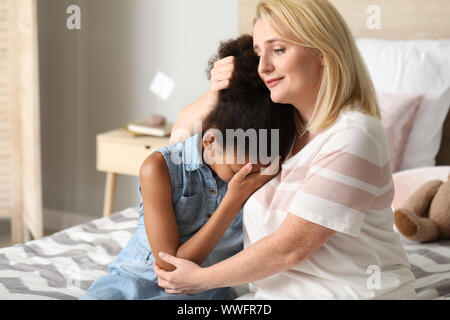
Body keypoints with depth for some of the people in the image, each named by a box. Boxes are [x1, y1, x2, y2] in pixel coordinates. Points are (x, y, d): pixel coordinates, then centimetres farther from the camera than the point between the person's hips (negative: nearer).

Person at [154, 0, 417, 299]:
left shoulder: (353, 138, -20)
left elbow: (291, 247, -20)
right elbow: (184, 130, 15)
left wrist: (201, 278, -10)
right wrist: (214, 96, -7)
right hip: (279, 289, 7)